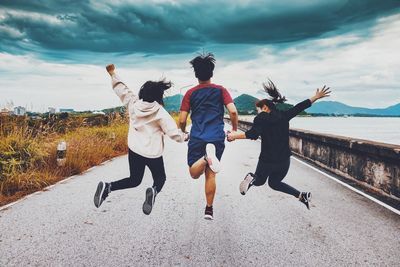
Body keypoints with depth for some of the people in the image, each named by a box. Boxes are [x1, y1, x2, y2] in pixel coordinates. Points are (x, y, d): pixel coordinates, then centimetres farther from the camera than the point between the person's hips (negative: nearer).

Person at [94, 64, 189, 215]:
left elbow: (122, 89, 11)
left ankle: (108, 187, -4)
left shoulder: (133, 104, -3)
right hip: (152, 153, -4)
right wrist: (185, 137, 6)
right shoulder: (161, 113, -16)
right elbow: (174, 133, -15)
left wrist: (112, 74, 24)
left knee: (134, 180, 20)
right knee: (160, 178, 18)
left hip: (134, 150, 5)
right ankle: (154, 191, -18)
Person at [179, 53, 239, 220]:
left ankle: (206, 156, -29)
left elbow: (182, 120, 2)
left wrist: (183, 131, 24)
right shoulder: (220, 90, 5)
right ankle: (209, 209, 14)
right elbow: (233, 111, -6)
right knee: (210, 174, 12)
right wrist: (235, 129, 12)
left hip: (197, 139, -1)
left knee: (194, 174, 3)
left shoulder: (190, 93, 5)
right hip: (217, 139, 1)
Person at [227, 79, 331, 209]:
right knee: (274, 183, 29)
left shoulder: (261, 118, -8)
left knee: (259, 181, 23)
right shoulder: (283, 116, 6)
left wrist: (235, 136, -19)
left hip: (267, 160, -4)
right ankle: (301, 195, 11)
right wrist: (316, 96, 24)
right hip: (284, 160, 5)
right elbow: (300, 107, 13)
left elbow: (253, 134, -24)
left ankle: (251, 178, -15)